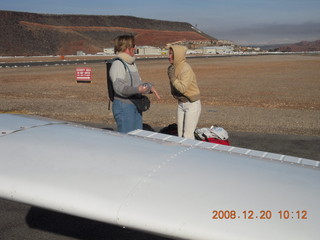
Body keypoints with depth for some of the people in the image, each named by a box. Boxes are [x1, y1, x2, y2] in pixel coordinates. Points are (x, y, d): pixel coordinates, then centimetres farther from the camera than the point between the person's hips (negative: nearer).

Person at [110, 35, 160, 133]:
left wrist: (150, 87, 7)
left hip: (136, 106, 9)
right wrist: (137, 90, -39)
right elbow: (119, 87, -25)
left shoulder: (132, 64, 16)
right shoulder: (117, 64, -13)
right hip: (123, 106, -9)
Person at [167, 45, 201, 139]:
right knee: (180, 134, 10)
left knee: (188, 135, -8)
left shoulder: (186, 69, -21)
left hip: (192, 104, -8)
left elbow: (182, 88, -27)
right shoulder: (172, 68, 2)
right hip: (181, 104, 8)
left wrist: (172, 77, -23)